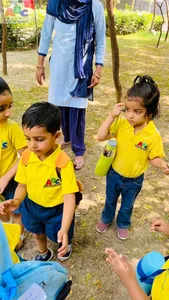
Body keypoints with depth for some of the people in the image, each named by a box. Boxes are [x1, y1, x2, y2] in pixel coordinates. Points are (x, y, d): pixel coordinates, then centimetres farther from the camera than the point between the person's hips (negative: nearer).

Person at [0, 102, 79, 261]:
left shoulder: (64, 163, -34)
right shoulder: (26, 157, -18)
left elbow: (69, 198, -32)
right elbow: (22, 184, -6)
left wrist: (64, 229, -40)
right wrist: (16, 200, -26)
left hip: (57, 209, -4)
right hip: (32, 206, 5)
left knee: (60, 237, 23)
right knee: (37, 233, 31)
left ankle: (67, 244, 63)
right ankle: (43, 253, 66)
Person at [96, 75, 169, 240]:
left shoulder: (153, 135, -25)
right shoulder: (121, 123, -19)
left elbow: (154, 158, -13)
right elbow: (101, 137, -21)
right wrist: (112, 116, -29)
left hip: (134, 180, -1)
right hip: (114, 174, 2)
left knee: (127, 205, 26)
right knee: (110, 200, 28)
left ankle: (123, 224, 56)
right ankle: (106, 219, 57)